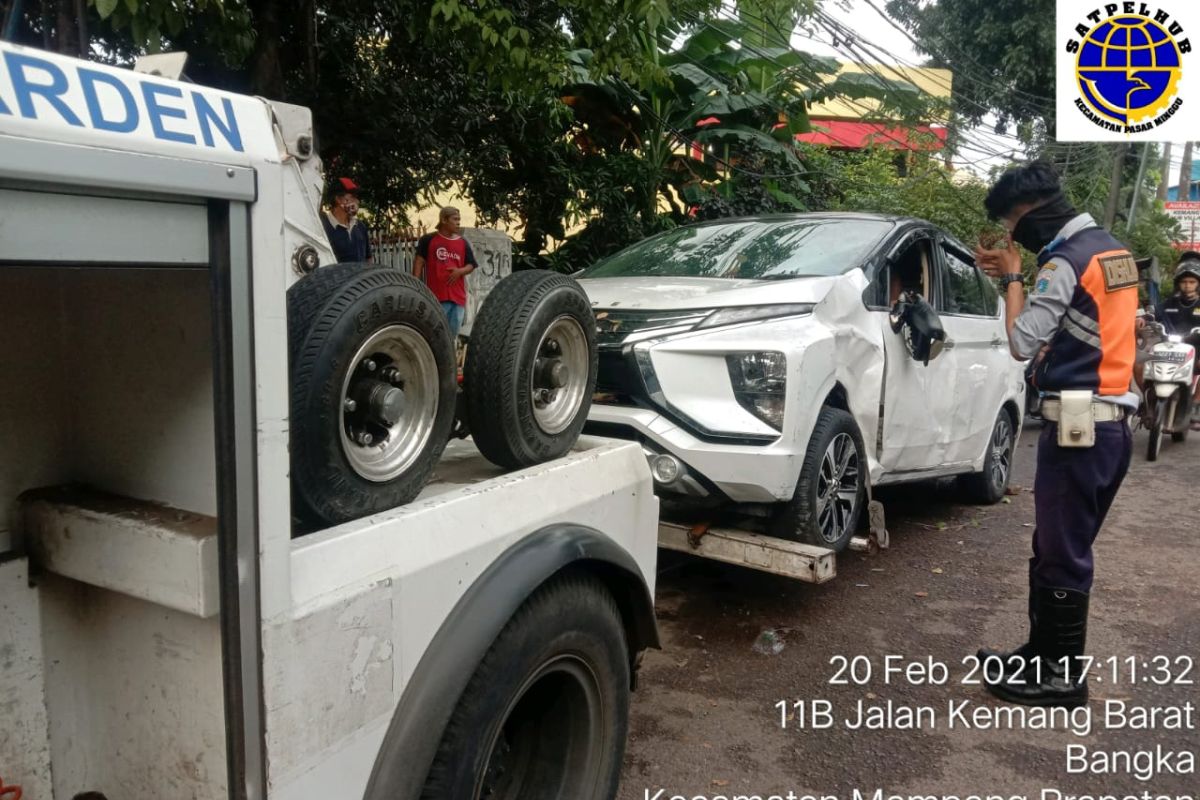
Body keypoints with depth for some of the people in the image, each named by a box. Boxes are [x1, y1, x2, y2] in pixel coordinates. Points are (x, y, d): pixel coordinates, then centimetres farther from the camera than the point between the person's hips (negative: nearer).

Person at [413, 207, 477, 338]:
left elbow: (471, 265, 14)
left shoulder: (463, 243, 12)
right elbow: (419, 262, 0)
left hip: (458, 296, 4)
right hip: (436, 296, -4)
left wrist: (460, 271, -7)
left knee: (452, 334, 10)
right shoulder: (428, 240, 1)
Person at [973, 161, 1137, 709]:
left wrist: (1014, 278, -2)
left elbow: (1023, 343, -14)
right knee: (1061, 550, 16)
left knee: (1061, 556, -1)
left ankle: (1062, 677, 9)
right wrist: (1009, 277, 12)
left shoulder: (1065, 260, -16)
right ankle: (1042, 654, 26)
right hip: (1111, 424, 10)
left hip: (1077, 426, -10)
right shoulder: (1113, 251, 15)